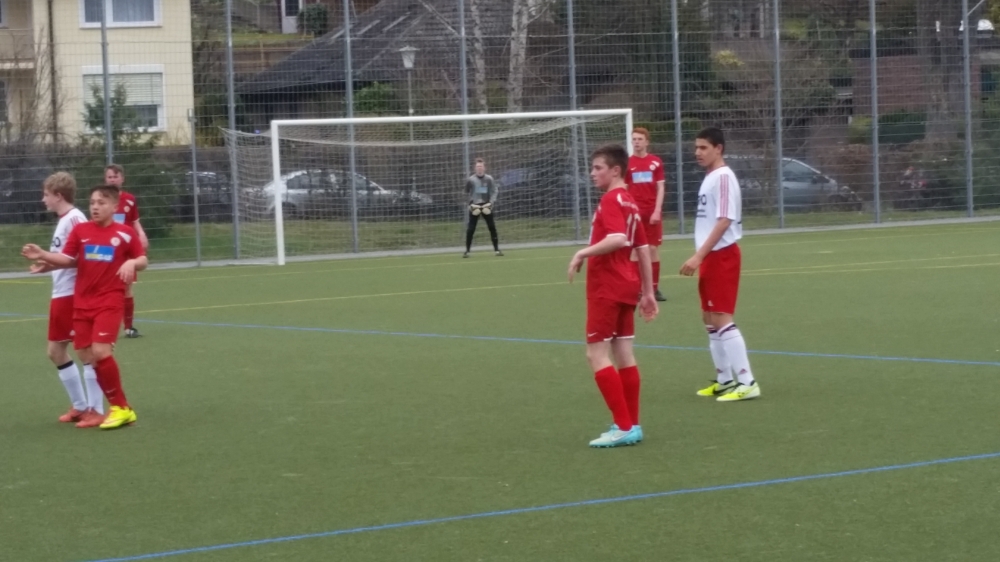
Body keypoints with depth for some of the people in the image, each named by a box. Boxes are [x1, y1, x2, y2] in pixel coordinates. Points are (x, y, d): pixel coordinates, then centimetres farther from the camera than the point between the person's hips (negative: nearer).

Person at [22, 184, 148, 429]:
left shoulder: (125, 233, -4)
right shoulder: (80, 230, 3)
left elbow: (143, 260, 3)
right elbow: (69, 259, 4)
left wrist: (132, 263, -19)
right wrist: (43, 256, -11)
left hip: (110, 302, -4)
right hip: (82, 302, 4)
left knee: (100, 351, -18)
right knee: (87, 356, 1)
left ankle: (121, 408, -4)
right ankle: (118, 406, 13)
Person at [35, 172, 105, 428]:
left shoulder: (75, 219, -14)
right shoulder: (63, 221, 15)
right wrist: (47, 262, 7)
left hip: (75, 295, -10)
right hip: (61, 294, 10)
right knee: (56, 351, 13)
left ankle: (96, 410, 0)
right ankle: (80, 406, 22)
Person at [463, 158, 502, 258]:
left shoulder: (489, 179, 3)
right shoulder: (470, 180, 1)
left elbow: (494, 192, 3)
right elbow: (467, 193, 8)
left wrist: (491, 203, -11)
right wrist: (471, 203, -5)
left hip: (486, 206, 1)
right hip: (474, 206, -1)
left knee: (492, 227, 2)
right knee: (470, 229, -4)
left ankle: (496, 249, 10)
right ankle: (467, 250, 3)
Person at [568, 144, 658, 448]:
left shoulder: (611, 200, -14)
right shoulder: (630, 203, 14)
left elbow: (617, 239, -30)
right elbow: (643, 249, 16)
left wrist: (583, 253, -20)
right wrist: (647, 292, 18)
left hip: (607, 288, -9)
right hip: (627, 286, 9)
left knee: (597, 354, -7)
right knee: (623, 355, 11)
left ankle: (624, 427, -10)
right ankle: (632, 425, 14)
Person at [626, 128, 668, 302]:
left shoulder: (656, 162, 3)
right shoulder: (627, 163, 3)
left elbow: (661, 188, 3)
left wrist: (657, 211, -8)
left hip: (652, 213, 1)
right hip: (634, 212, -1)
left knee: (653, 249, 3)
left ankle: (654, 288, 7)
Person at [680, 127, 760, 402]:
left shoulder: (723, 177, -15)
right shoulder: (710, 178, 15)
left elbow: (724, 221, -22)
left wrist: (698, 256, -26)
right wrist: (701, 258, 14)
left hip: (721, 255, -10)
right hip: (711, 256, 10)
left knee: (721, 318, -12)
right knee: (710, 318, 14)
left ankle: (747, 382, -13)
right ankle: (724, 380, 22)